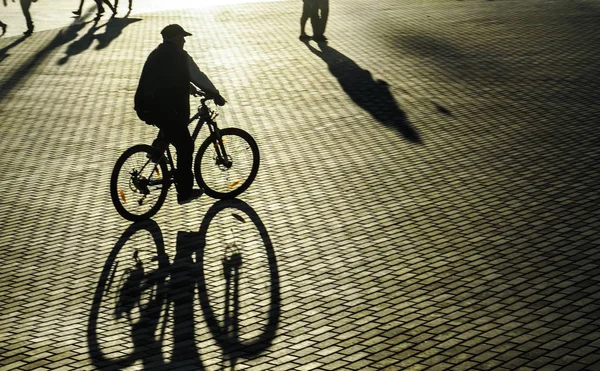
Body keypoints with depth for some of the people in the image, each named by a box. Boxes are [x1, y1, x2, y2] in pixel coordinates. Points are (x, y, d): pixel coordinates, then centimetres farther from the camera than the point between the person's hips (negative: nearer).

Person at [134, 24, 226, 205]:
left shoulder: (156, 54, 18)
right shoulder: (180, 56, -5)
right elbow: (199, 77, -3)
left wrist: (188, 86, 39)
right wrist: (216, 95, 8)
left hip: (144, 107, 8)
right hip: (163, 109, -8)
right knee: (185, 146, 5)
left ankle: (158, 144, 28)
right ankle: (185, 192, 9)